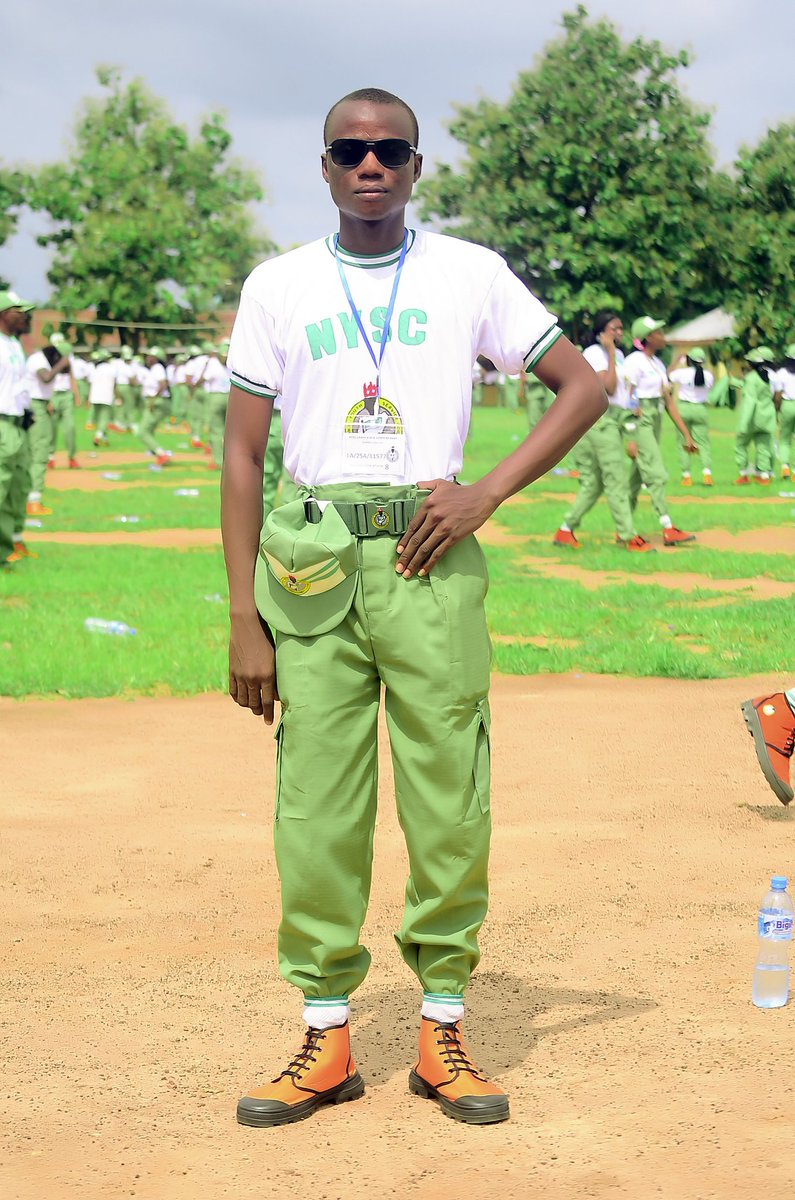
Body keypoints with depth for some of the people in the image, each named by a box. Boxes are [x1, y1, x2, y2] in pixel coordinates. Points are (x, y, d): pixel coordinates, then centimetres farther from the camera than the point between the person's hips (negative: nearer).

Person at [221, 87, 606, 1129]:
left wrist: (487, 493, -4)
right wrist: (244, 619, 0)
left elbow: (584, 386, 9)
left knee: (449, 805, -1)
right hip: (311, 564, 1)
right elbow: (242, 454, 8)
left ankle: (443, 1032, 11)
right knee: (315, 808, 0)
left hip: (431, 559, -1)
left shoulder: (470, 273, 8)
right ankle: (328, 1038, 10)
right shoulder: (278, 285, 10)